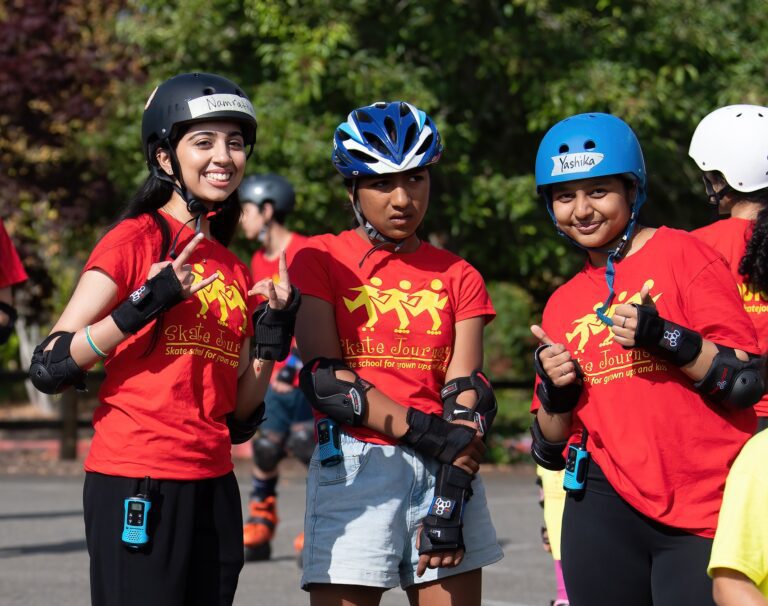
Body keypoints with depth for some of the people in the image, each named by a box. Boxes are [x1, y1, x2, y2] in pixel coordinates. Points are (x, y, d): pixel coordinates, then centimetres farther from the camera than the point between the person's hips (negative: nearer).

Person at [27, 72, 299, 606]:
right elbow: (48, 368, -12)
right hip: (136, 487, -7)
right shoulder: (136, 240, -5)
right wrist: (145, 305, -19)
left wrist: (273, 335, 3)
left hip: (213, 487, 7)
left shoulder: (234, 270, 16)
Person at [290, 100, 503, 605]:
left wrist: (451, 500, -11)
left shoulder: (457, 277, 12)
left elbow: (467, 398, 2)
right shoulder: (321, 260, 6)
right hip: (352, 468, -3)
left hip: (442, 471, 3)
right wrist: (428, 433, -12)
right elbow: (325, 379, -6)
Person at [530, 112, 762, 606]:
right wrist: (556, 396, -2)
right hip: (609, 507, 5)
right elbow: (553, 450, 17)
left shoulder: (681, 255, -1)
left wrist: (665, 337, -19)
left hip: (708, 512, -5)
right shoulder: (563, 305, 15)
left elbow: (749, 382, -8)